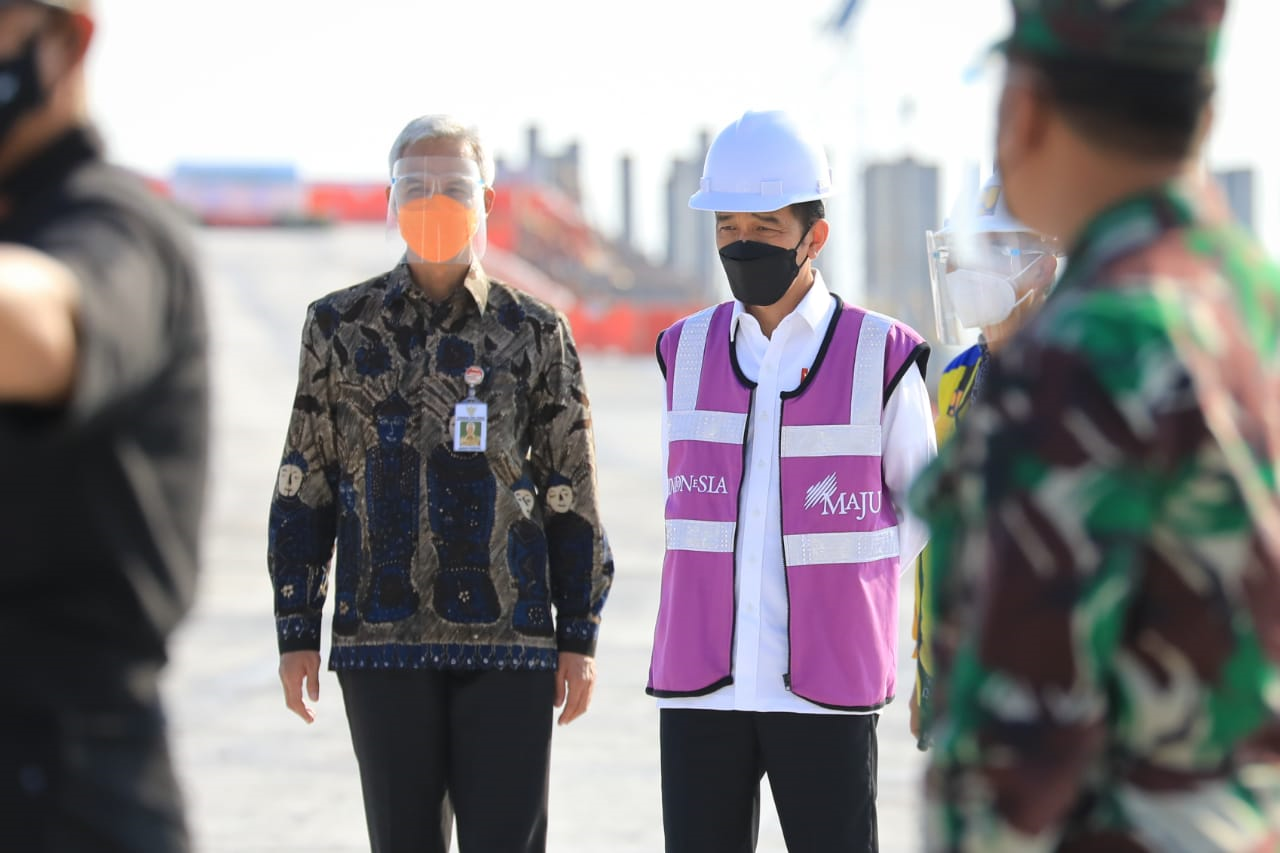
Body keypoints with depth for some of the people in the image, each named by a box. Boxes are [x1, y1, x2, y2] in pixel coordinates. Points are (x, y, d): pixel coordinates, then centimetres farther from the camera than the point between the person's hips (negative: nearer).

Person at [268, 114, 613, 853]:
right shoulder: (341, 327, 6)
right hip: (382, 637, 1)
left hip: (510, 637, -1)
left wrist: (580, 637, 2)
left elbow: (573, 492, 6)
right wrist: (297, 632, 3)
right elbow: (304, 488, 7)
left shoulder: (534, 332, 4)